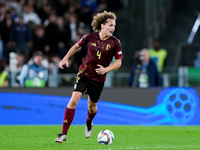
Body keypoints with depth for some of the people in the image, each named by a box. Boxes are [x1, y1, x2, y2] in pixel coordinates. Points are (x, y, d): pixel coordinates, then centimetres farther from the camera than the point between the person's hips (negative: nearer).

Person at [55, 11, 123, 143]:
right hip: (84, 74, -1)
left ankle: (89, 123, 51)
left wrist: (106, 69, -20)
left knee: (92, 106, 13)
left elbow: (118, 62, -4)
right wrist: (66, 58, 4)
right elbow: (77, 46, 12)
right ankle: (64, 134, -11)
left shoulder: (115, 43, -9)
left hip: (99, 78, 1)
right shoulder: (90, 37, -7)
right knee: (74, 100, -15)